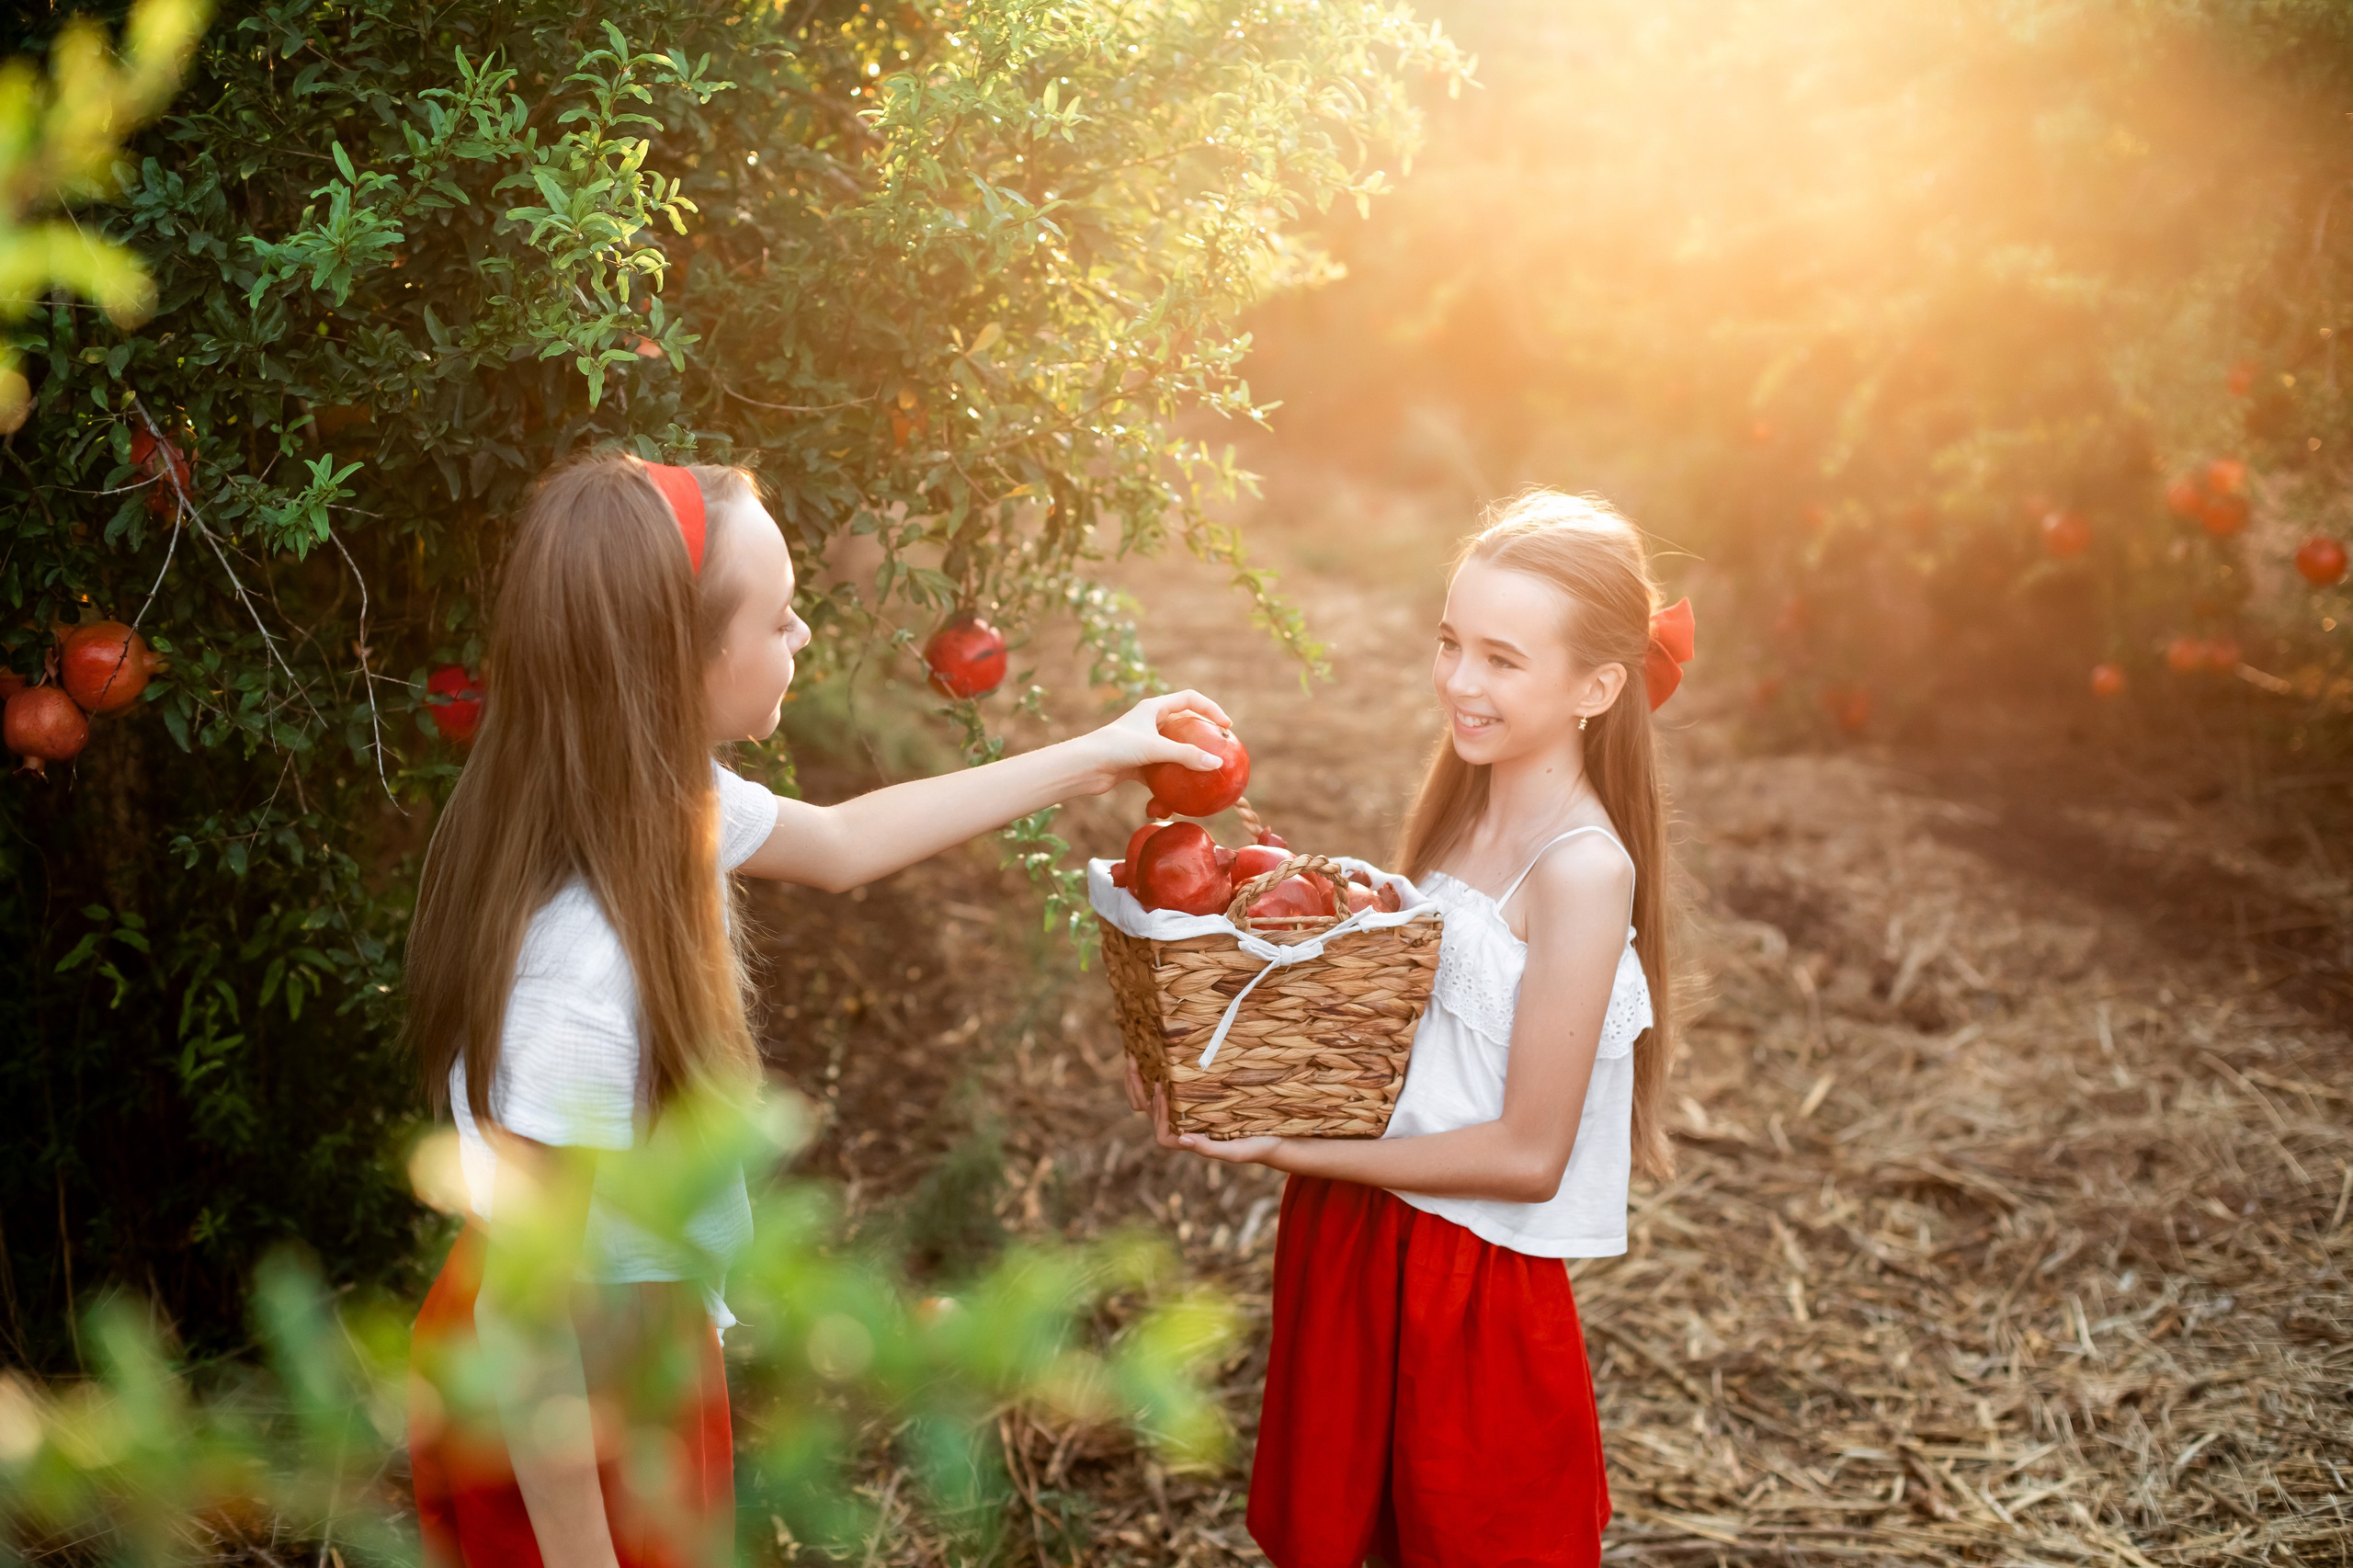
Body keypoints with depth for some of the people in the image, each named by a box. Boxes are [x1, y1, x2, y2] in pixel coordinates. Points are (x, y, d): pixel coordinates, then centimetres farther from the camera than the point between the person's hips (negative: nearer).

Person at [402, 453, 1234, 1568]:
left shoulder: (656, 803, -12)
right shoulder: (581, 972, -37)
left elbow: (841, 843, 9)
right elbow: (522, 1313, -28)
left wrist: (1092, 758, 12)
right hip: (567, 1403, -8)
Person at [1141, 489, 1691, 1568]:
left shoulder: (1580, 871, -21)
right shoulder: (1459, 809, 4)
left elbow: (1528, 1155, -21)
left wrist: (1291, 1150, -20)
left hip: (1481, 1288, -7)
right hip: (1357, 1237, 7)